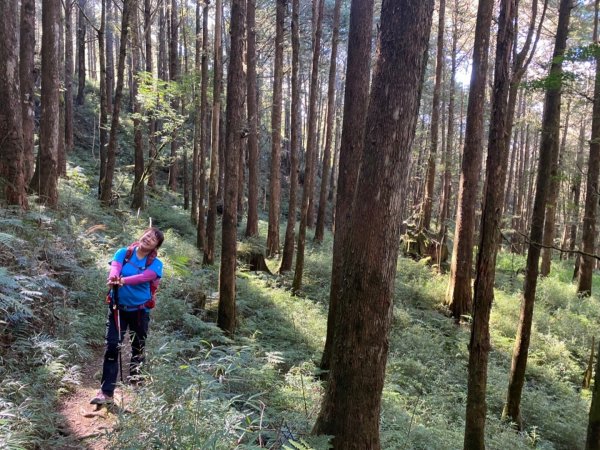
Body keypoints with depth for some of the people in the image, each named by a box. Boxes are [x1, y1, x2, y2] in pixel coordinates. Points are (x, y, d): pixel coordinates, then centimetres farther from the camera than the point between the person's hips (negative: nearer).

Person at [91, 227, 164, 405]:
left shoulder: (155, 264, -5)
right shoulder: (123, 253, -1)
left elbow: (144, 277, -25)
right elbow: (115, 268, -21)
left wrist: (123, 280, -43)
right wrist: (113, 278, -46)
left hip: (140, 310, 0)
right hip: (118, 308, 0)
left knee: (138, 347, 12)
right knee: (112, 348, -6)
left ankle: (136, 380, 33)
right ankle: (106, 392, -4)